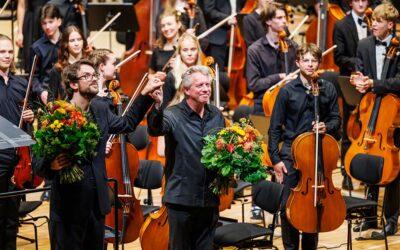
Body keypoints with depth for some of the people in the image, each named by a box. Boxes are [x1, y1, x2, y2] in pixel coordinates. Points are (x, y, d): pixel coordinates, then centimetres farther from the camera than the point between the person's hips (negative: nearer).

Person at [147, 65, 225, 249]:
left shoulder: (216, 115, 7)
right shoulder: (173, 115, -10)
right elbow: (155, 130, -32)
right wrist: (158, 107, -51)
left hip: (210, 198, 5)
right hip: (181, 198, -5)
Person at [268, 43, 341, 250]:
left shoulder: (328, 89, 2)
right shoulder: (287, 91, -3)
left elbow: (335, 120, 12)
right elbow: (275, 128, 0)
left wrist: (327, 127, -12)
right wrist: (275, 159, -5)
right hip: (291, 154, -2)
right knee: (288, 206, -4)